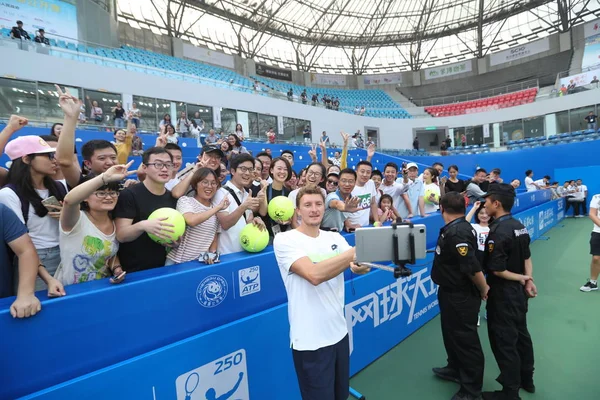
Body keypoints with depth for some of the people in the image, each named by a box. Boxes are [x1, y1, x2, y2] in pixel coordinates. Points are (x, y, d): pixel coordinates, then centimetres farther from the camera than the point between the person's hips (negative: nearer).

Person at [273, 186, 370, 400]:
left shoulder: (335, 237, 4)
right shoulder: (284, 240, -14)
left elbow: (362, 267, -5)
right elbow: (314, 274, -28)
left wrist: (361, 265, -28)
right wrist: (355, 252, -30)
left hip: (339, 332, 6)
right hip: (310, 341, -6)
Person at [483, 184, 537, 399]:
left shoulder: (498, 232, -26)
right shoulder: (519, 226, 2)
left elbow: (497, 270, -23)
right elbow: (527, 258, 8)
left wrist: (522, 278, -8)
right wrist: (529, 280, -4)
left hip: (503, 294, -9)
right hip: (518, 291, 9)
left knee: (504, 341, 5)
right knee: (521, 334, 23)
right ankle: (526, 379, 42)